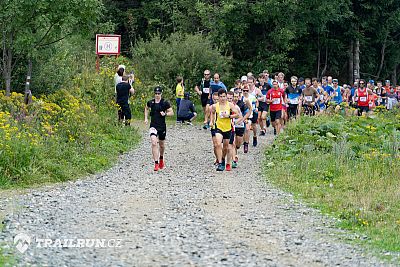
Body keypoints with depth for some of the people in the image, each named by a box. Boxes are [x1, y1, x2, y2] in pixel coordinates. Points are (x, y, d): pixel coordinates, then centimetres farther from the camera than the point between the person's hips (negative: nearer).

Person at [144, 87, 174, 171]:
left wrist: (165, 114, -18)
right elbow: (146, 108, 23)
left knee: (161, 144, 15)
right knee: (154, 143, -18)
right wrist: (146, 118, 14)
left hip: (162, 126, 0)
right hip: (153, 126, 0)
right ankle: (156, 164, -18)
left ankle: (161, 158, 45)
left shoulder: (165, 103, -5)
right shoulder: (150, 102, 2)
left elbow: (171, 112, 0)